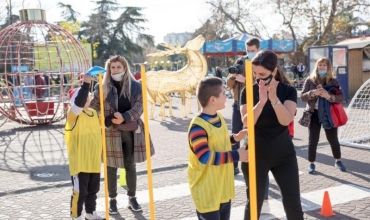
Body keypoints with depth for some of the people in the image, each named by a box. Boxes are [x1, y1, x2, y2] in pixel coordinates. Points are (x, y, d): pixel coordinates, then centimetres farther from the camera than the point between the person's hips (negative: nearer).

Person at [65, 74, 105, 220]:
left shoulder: (93, 112, 9)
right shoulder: (73, 114, -14)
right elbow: (78, 102, -34)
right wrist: (86, 83, -38)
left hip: (94, 161, 8)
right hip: (79, 162, -7)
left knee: (93, 190, 19)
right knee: (79, 191, 1)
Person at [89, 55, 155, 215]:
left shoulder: (135, 86, 2)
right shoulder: (102, 87, -1)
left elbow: (139, 106, -6)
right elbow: (93, 108, -5)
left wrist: (124, 117, -21)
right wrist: (109, 120, -20)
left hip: (131, 131, 1)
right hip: (111, 132, -1)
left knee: (130, 166, 12)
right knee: (111, 167, 7)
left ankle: (132, 198, 26)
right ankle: (112, 200, 23)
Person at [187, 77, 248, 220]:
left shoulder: (219, 117, 5)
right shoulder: (198, 127, -25)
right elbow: (205, 157, -30)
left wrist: (234, 138, 4)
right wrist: (236, 155, -27)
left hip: (223, 185, 9)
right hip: (206, 189, -9)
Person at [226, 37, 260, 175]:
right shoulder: (240, 62, 6)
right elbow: (229, 84, 6)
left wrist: (245, 80, -28)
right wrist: (232, 76, -15)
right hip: (238, 104, 4)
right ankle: (234, 166, 17)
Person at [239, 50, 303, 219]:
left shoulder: (288, 91, -4)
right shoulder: (248, 92, -5)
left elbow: (286, 120, -19)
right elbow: (247, 122, -18)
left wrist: (274, 98, -31)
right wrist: (261, 101, -30)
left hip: (284, 155, 1)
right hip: (255, 155, 0)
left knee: (293, 203, 4)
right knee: (254, 202, 10)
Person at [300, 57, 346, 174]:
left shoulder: (333, 81, -1)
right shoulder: (310, 80, 0)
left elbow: (341, 97, -7)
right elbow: (302, 97, -3)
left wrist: (328, 95, -25)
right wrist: (313, 93, -22)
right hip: (314, 114, 0)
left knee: (333, 139, 10)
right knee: (313, 140, 4)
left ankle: (338, 161, 30)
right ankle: (311, 164, 17)